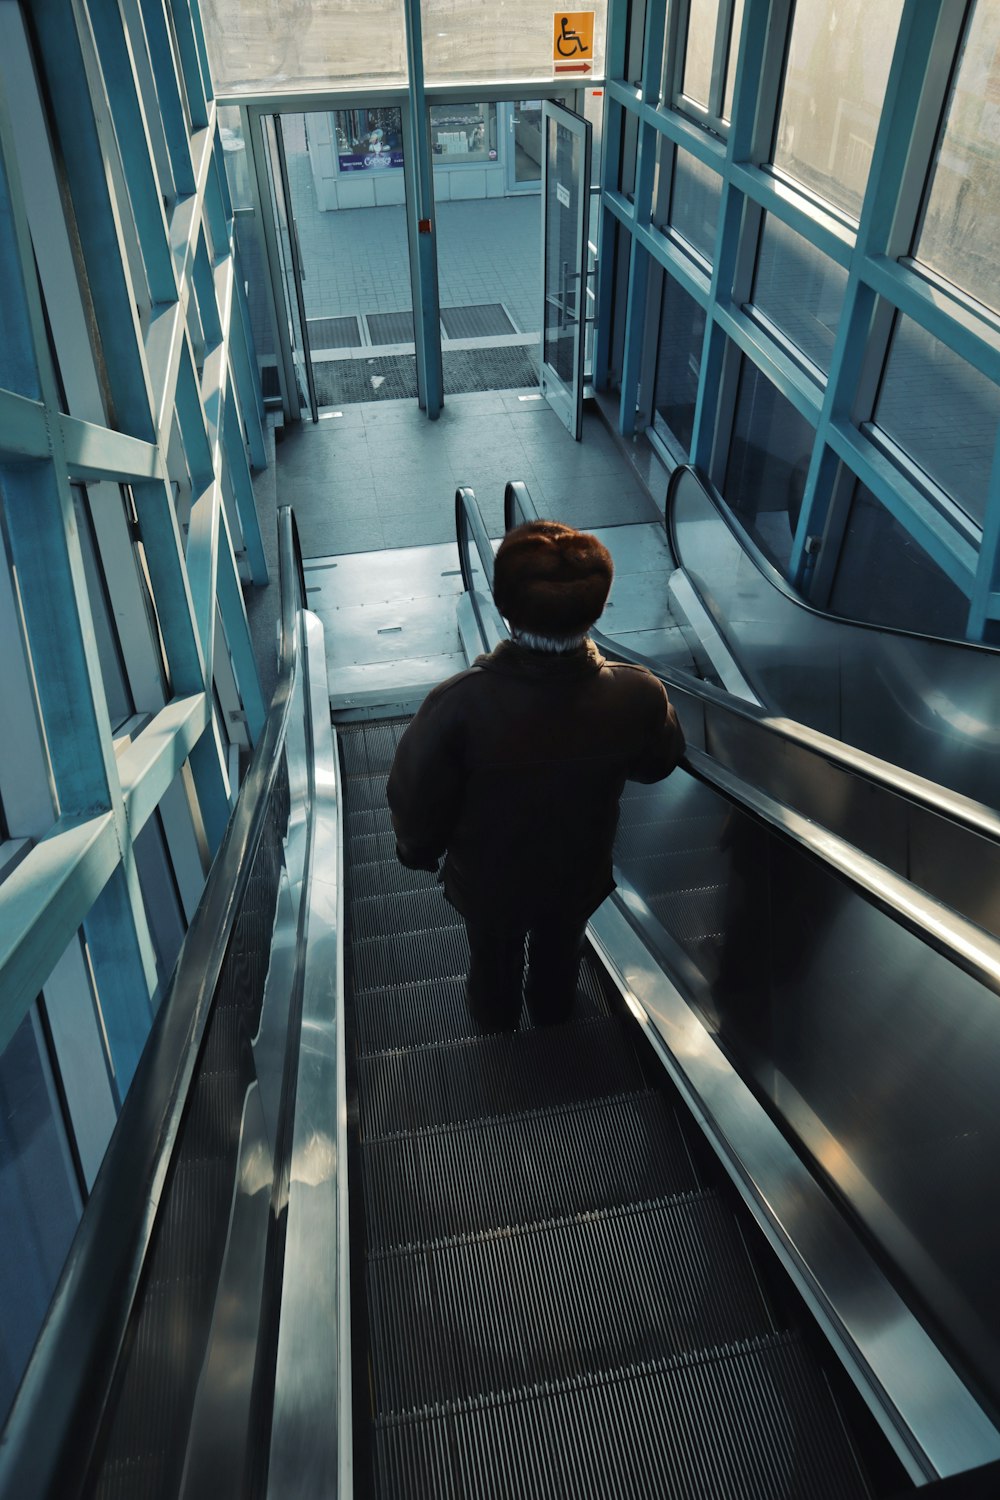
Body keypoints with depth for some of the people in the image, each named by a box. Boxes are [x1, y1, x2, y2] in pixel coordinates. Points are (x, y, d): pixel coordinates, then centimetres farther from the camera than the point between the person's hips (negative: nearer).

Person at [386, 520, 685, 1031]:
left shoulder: (459, 703, -40)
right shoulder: (638, 696, -32)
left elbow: (416, 798, -23)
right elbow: (657, 764, -9)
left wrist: (417, 849, -1)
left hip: (486, 880, -1)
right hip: (578, 874, 2)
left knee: (494, 954, 32)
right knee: (559, 949, 35)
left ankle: (495, 1015, 62)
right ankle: (551, 1008, 65)